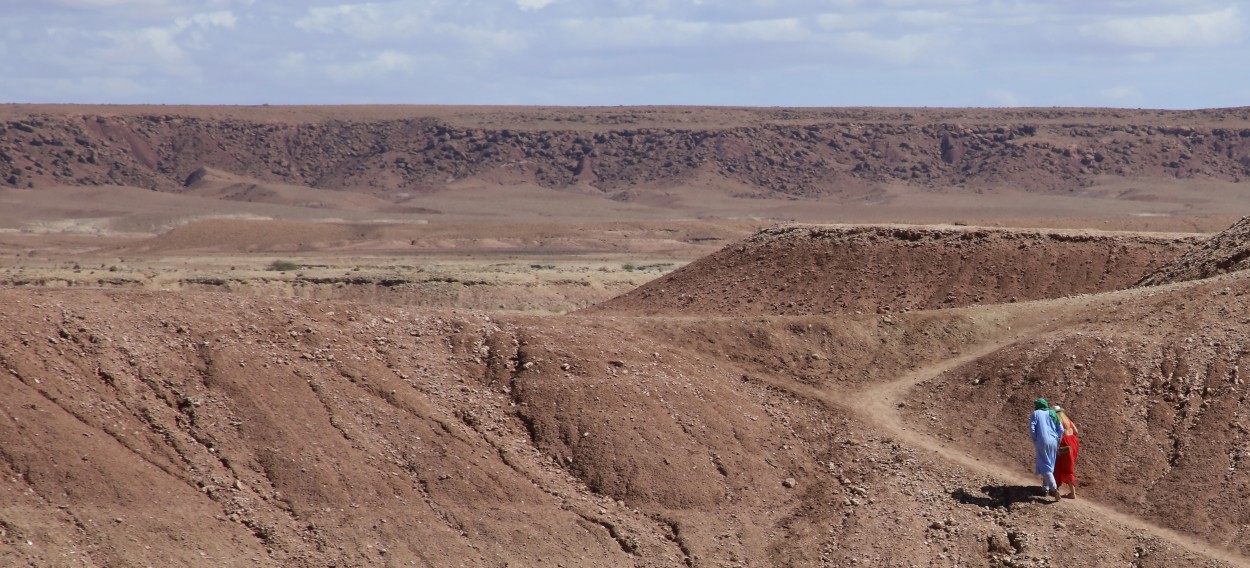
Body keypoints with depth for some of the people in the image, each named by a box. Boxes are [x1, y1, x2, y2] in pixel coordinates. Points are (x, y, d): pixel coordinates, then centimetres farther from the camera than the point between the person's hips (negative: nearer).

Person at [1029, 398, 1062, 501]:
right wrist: (1057, 443, 12)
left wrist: (1035, 441, 2)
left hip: (1042, 442, -4)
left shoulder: (1036, 414, 2)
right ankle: (1045, 489, 23)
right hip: (1053, 442, 4)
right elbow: (1060, 430, 6)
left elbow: (1032, 428, -9)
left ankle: (1054, 488, -22)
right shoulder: (1052, 414, 13)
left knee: (1045, 466, -6)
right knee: (1050, 465, 18)